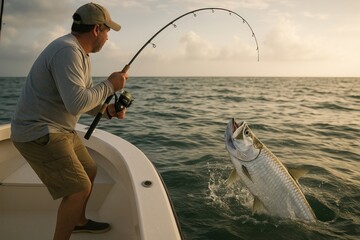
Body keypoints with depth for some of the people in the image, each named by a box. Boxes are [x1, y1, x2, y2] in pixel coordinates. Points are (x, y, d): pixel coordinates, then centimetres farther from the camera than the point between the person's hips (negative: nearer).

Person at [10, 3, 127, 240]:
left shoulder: (80, 53, 12)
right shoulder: (68, 51, -22)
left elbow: (82, 98, 17)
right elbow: (76, 103, -31)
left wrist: (107, 110, 0)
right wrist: (109, 85, -18)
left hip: (60, 130, 11)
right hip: (38, 134, -11)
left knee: (89, 171, 20)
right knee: (79, 187, -12)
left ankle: (79, 221, 41)